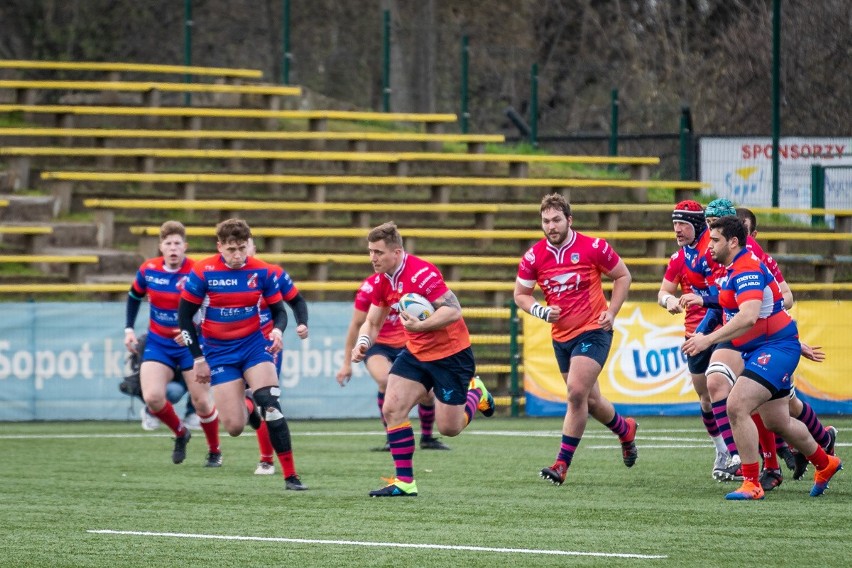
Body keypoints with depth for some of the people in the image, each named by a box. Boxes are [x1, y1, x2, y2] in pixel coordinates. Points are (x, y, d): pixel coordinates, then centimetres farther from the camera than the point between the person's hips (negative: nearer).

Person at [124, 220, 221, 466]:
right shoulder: (148, 270, -6)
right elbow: (134, 296, 13)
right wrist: (129, 329, 7)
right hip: (158, 343, 3)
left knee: (201, 402, -2)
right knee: (152, 398, -14)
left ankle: (215, 452, 23)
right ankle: (180, 433, 17)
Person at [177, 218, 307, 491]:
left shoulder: (262, 272, -6)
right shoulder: (203, 272, -12)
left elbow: (279, 310, 4)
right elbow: (184, 315, -4)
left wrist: (277, 331, -20)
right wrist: (198, 358, -5)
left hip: (254, 343, 1)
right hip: (219, 352, -1)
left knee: (270, 405, -21)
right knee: (234, 427, -8)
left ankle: (291, 476, -15)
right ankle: (246, 408, 33)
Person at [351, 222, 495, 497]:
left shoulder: (421, 273, -25)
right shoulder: (380, 281, -1)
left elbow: (454, 310, -30)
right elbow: (372, 322, 8)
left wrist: (420, 326, -39)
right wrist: (363, 342, -13)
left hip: (450, 353, -7)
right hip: (415, 353, 7)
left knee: (449, 428, -1)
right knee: (392, 409, -10)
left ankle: (475, 392, 31)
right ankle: (404, 481, -2)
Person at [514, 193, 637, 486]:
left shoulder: (593, 247, -10)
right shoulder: (533, 257, -3)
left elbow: (623, 276, 3)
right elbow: (520, 295, 7)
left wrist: (611, 312, -7)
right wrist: (541, 311, -12)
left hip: (593, 331, -5)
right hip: (561, 337, 5)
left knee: (577, 393, -19)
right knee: (589, 400, 14)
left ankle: (562, 463, -13)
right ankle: (625, 429, 45)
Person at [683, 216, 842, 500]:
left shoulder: (747, 271, -21)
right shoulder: (732, 271, 12)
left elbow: (748, 317, -34)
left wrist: (708, 339, -36)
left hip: (776, 348, -11)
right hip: (759, 350, 11)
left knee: (737, 406, -23)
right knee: (777, 422, 20)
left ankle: (752, 484, -18)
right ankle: (825, 463, 42)